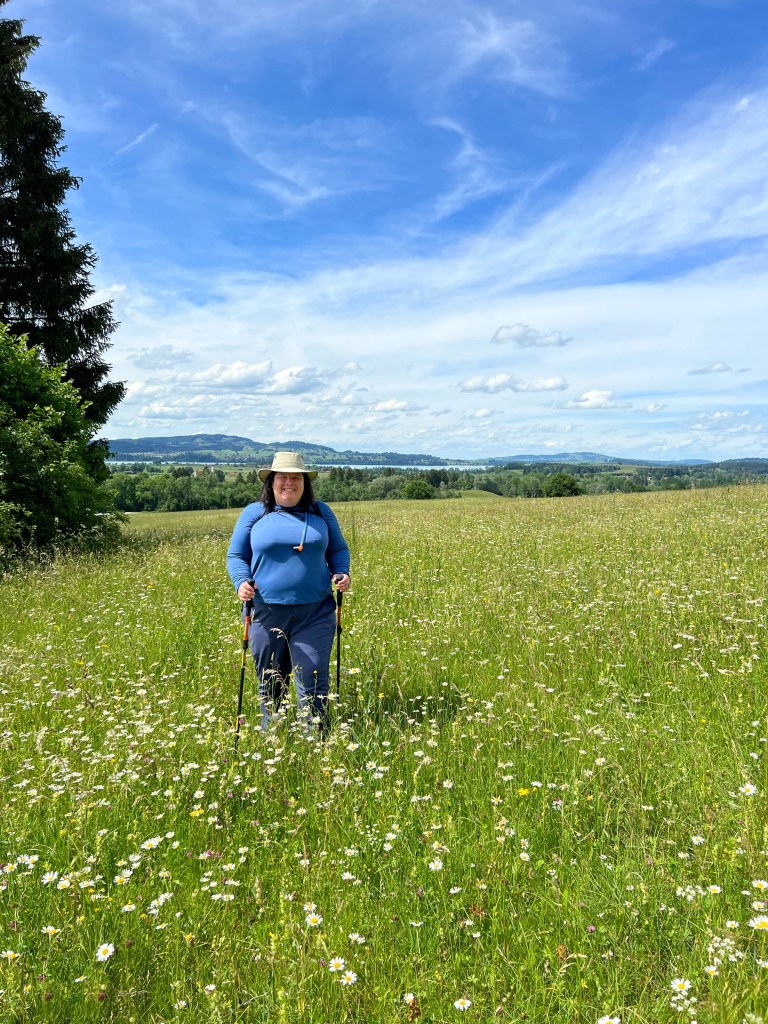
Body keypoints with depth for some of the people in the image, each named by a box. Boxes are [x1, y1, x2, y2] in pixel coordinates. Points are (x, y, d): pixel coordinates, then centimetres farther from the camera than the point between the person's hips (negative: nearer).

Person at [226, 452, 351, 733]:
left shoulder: (321, 512, 10)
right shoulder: (253, 513, 6)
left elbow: (338, 550, 17)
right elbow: (236, 556, 9)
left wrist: (341, 573, -3)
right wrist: (241, 581, -11)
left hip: (314, 614, 0)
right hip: (266, 613, 0)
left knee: (313, 684, -4)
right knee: (270, 684, 12)